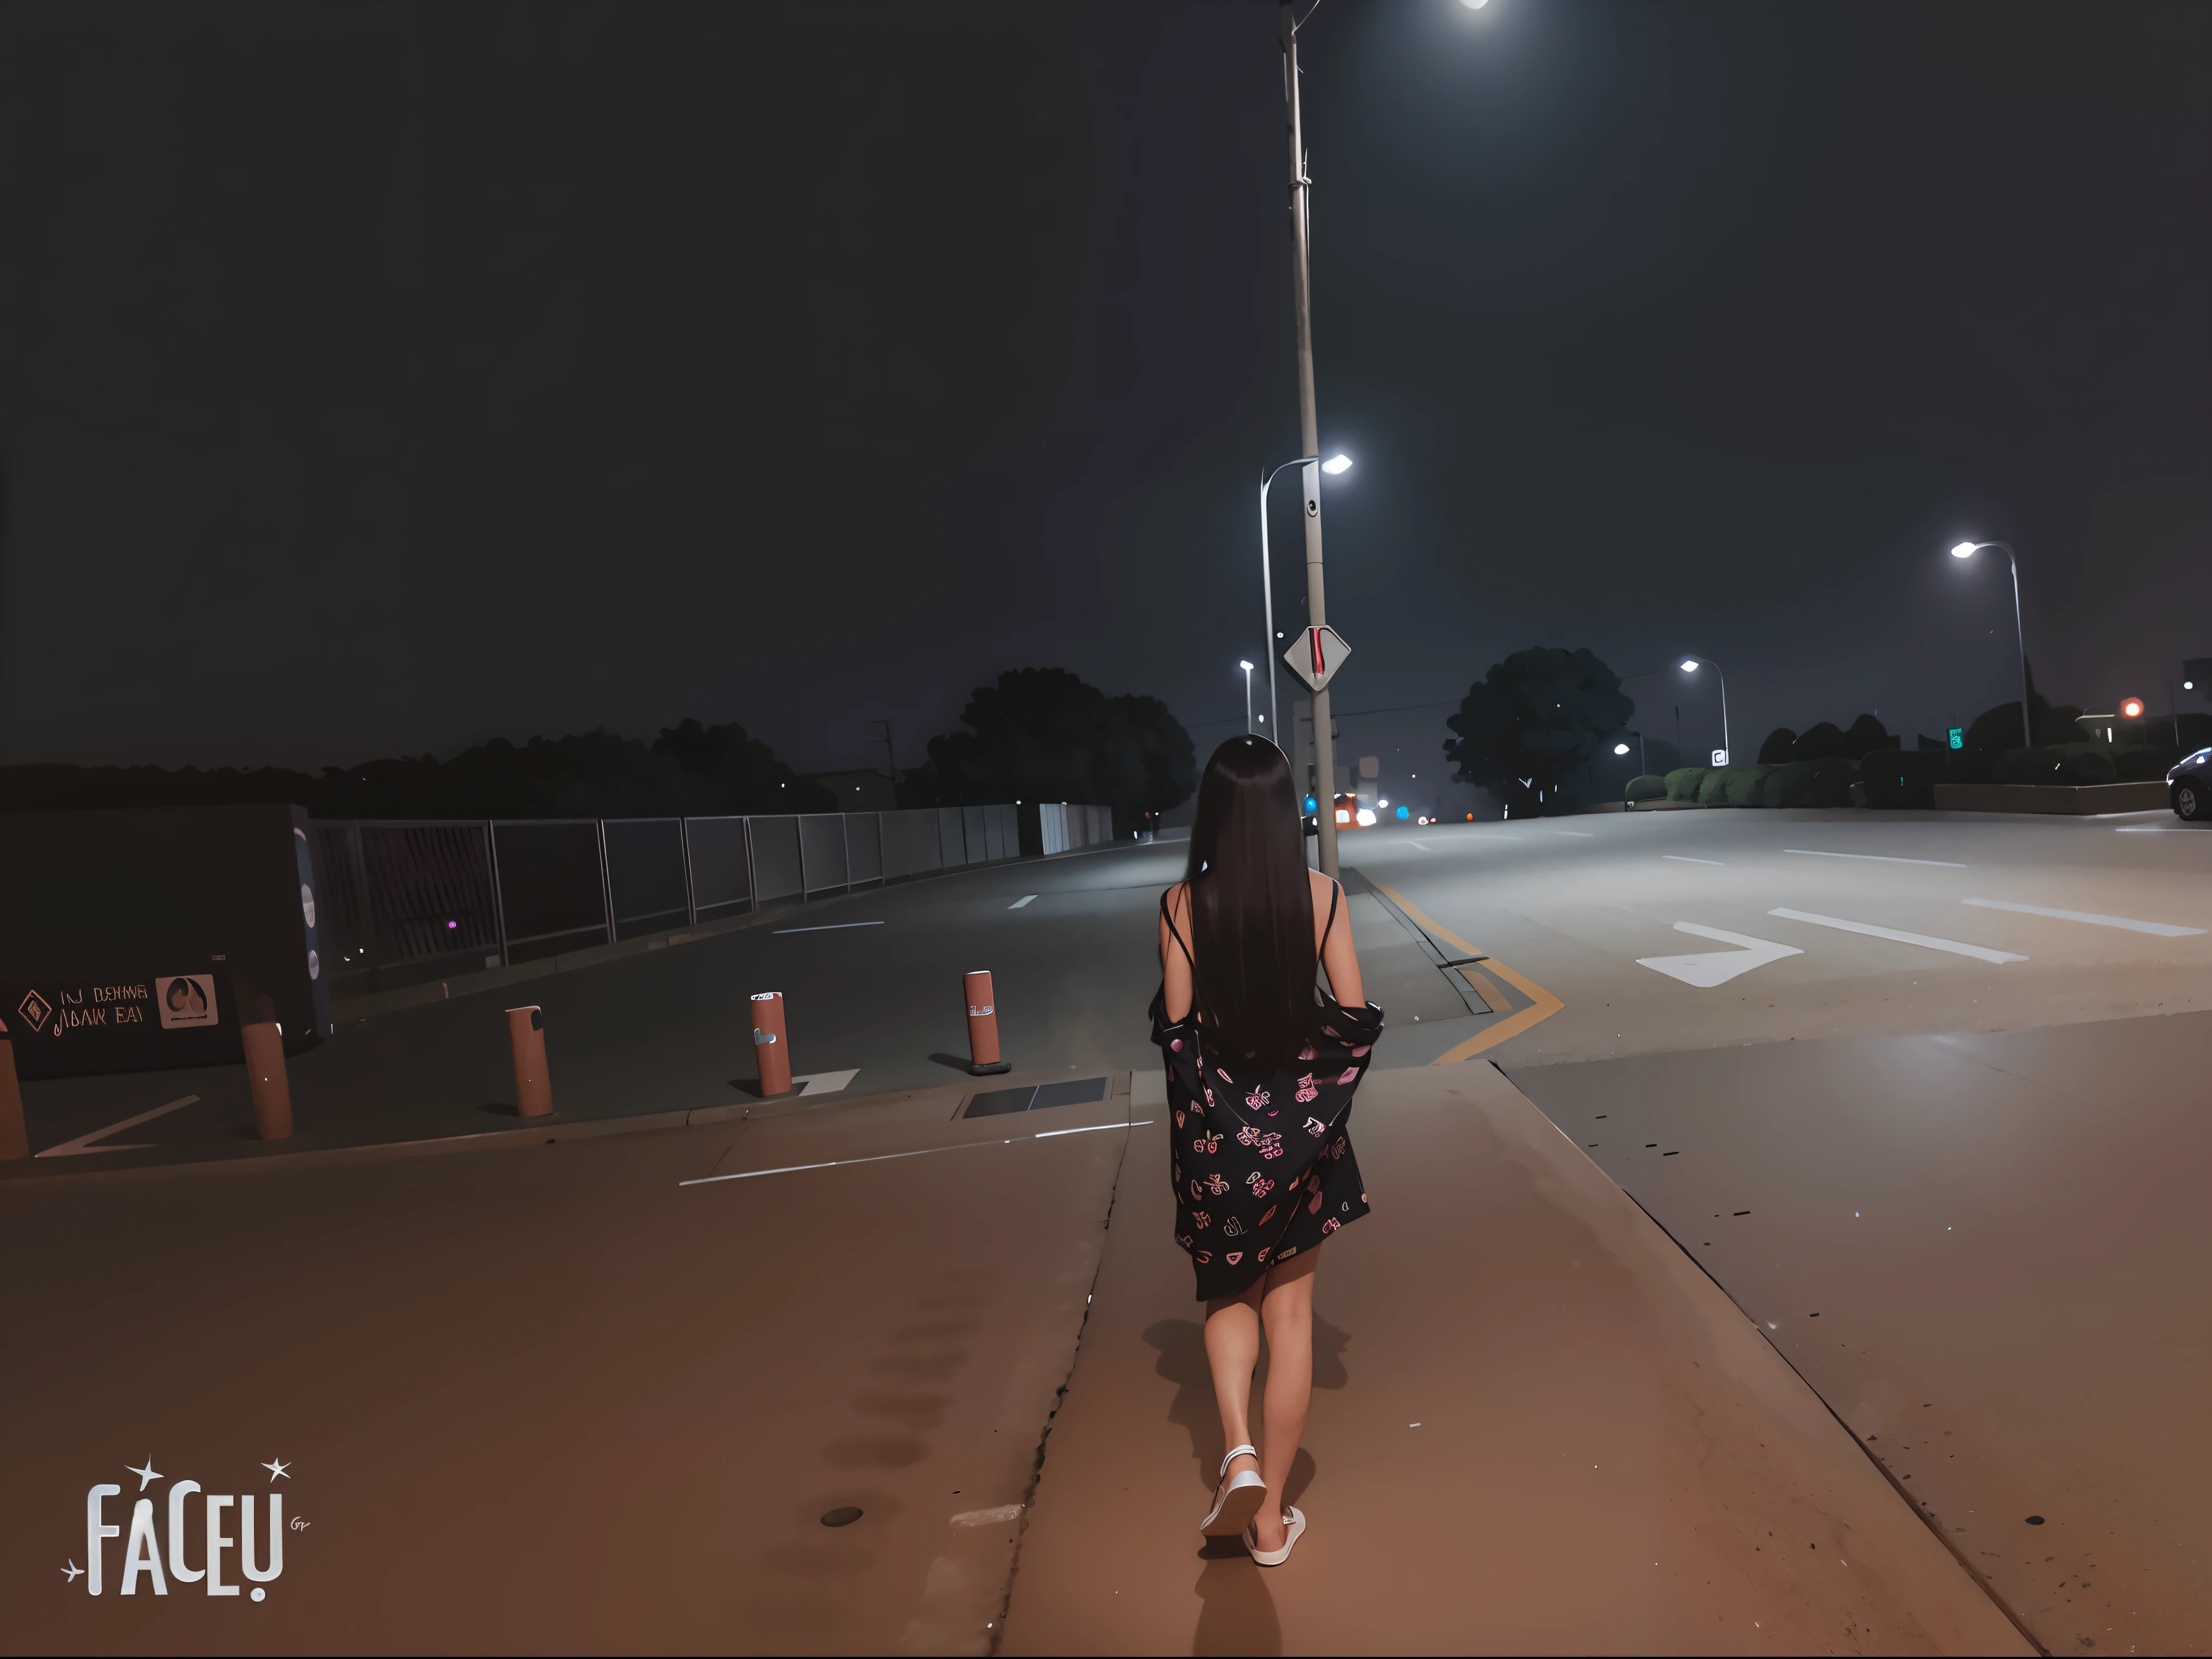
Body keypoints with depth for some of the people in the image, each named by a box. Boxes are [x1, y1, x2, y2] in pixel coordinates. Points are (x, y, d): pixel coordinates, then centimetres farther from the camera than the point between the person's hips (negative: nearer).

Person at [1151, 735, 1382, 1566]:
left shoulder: (1182, 902, -10)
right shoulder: (1321, 892, -9)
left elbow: (1174, 1021, -8)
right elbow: (1355, 1013, -5)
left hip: (1214, 1122, 0)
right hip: (1299, 1118, 1)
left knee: (1228, 1292, 24)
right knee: (1290, 1309, 14)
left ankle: (1237, 1450, 4)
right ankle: (1272, 1516, 26)